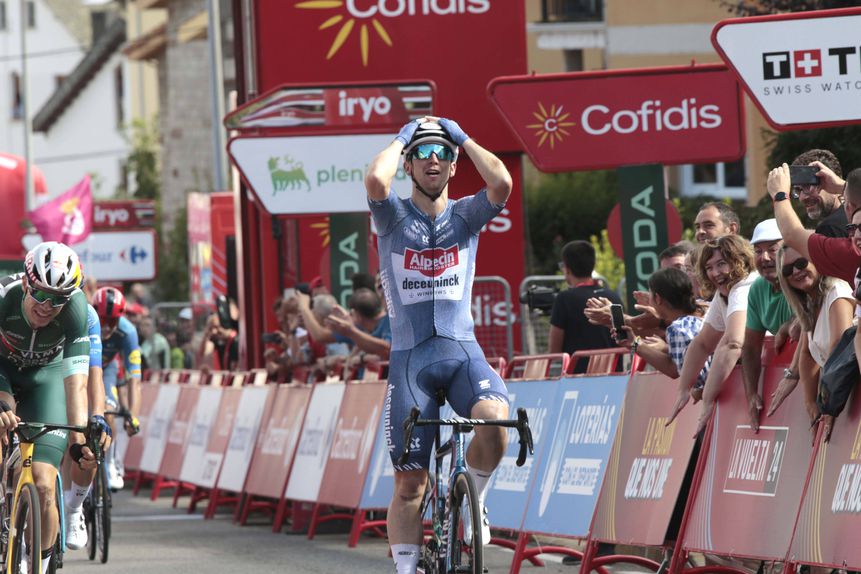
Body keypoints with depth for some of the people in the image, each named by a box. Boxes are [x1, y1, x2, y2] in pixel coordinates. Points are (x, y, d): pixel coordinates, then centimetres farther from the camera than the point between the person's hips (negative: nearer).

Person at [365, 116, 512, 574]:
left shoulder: (465, 215, 8)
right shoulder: (394, 217, 4)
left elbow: (501, 182, -13)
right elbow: (376, 181, -20)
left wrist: (462, 138, -1)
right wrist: (401, 139, -2)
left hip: (462, 351, 1)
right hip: (409, 357, -1)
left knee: (495, 417, -31)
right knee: (409, 484, -4)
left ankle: (471, 500, -3)